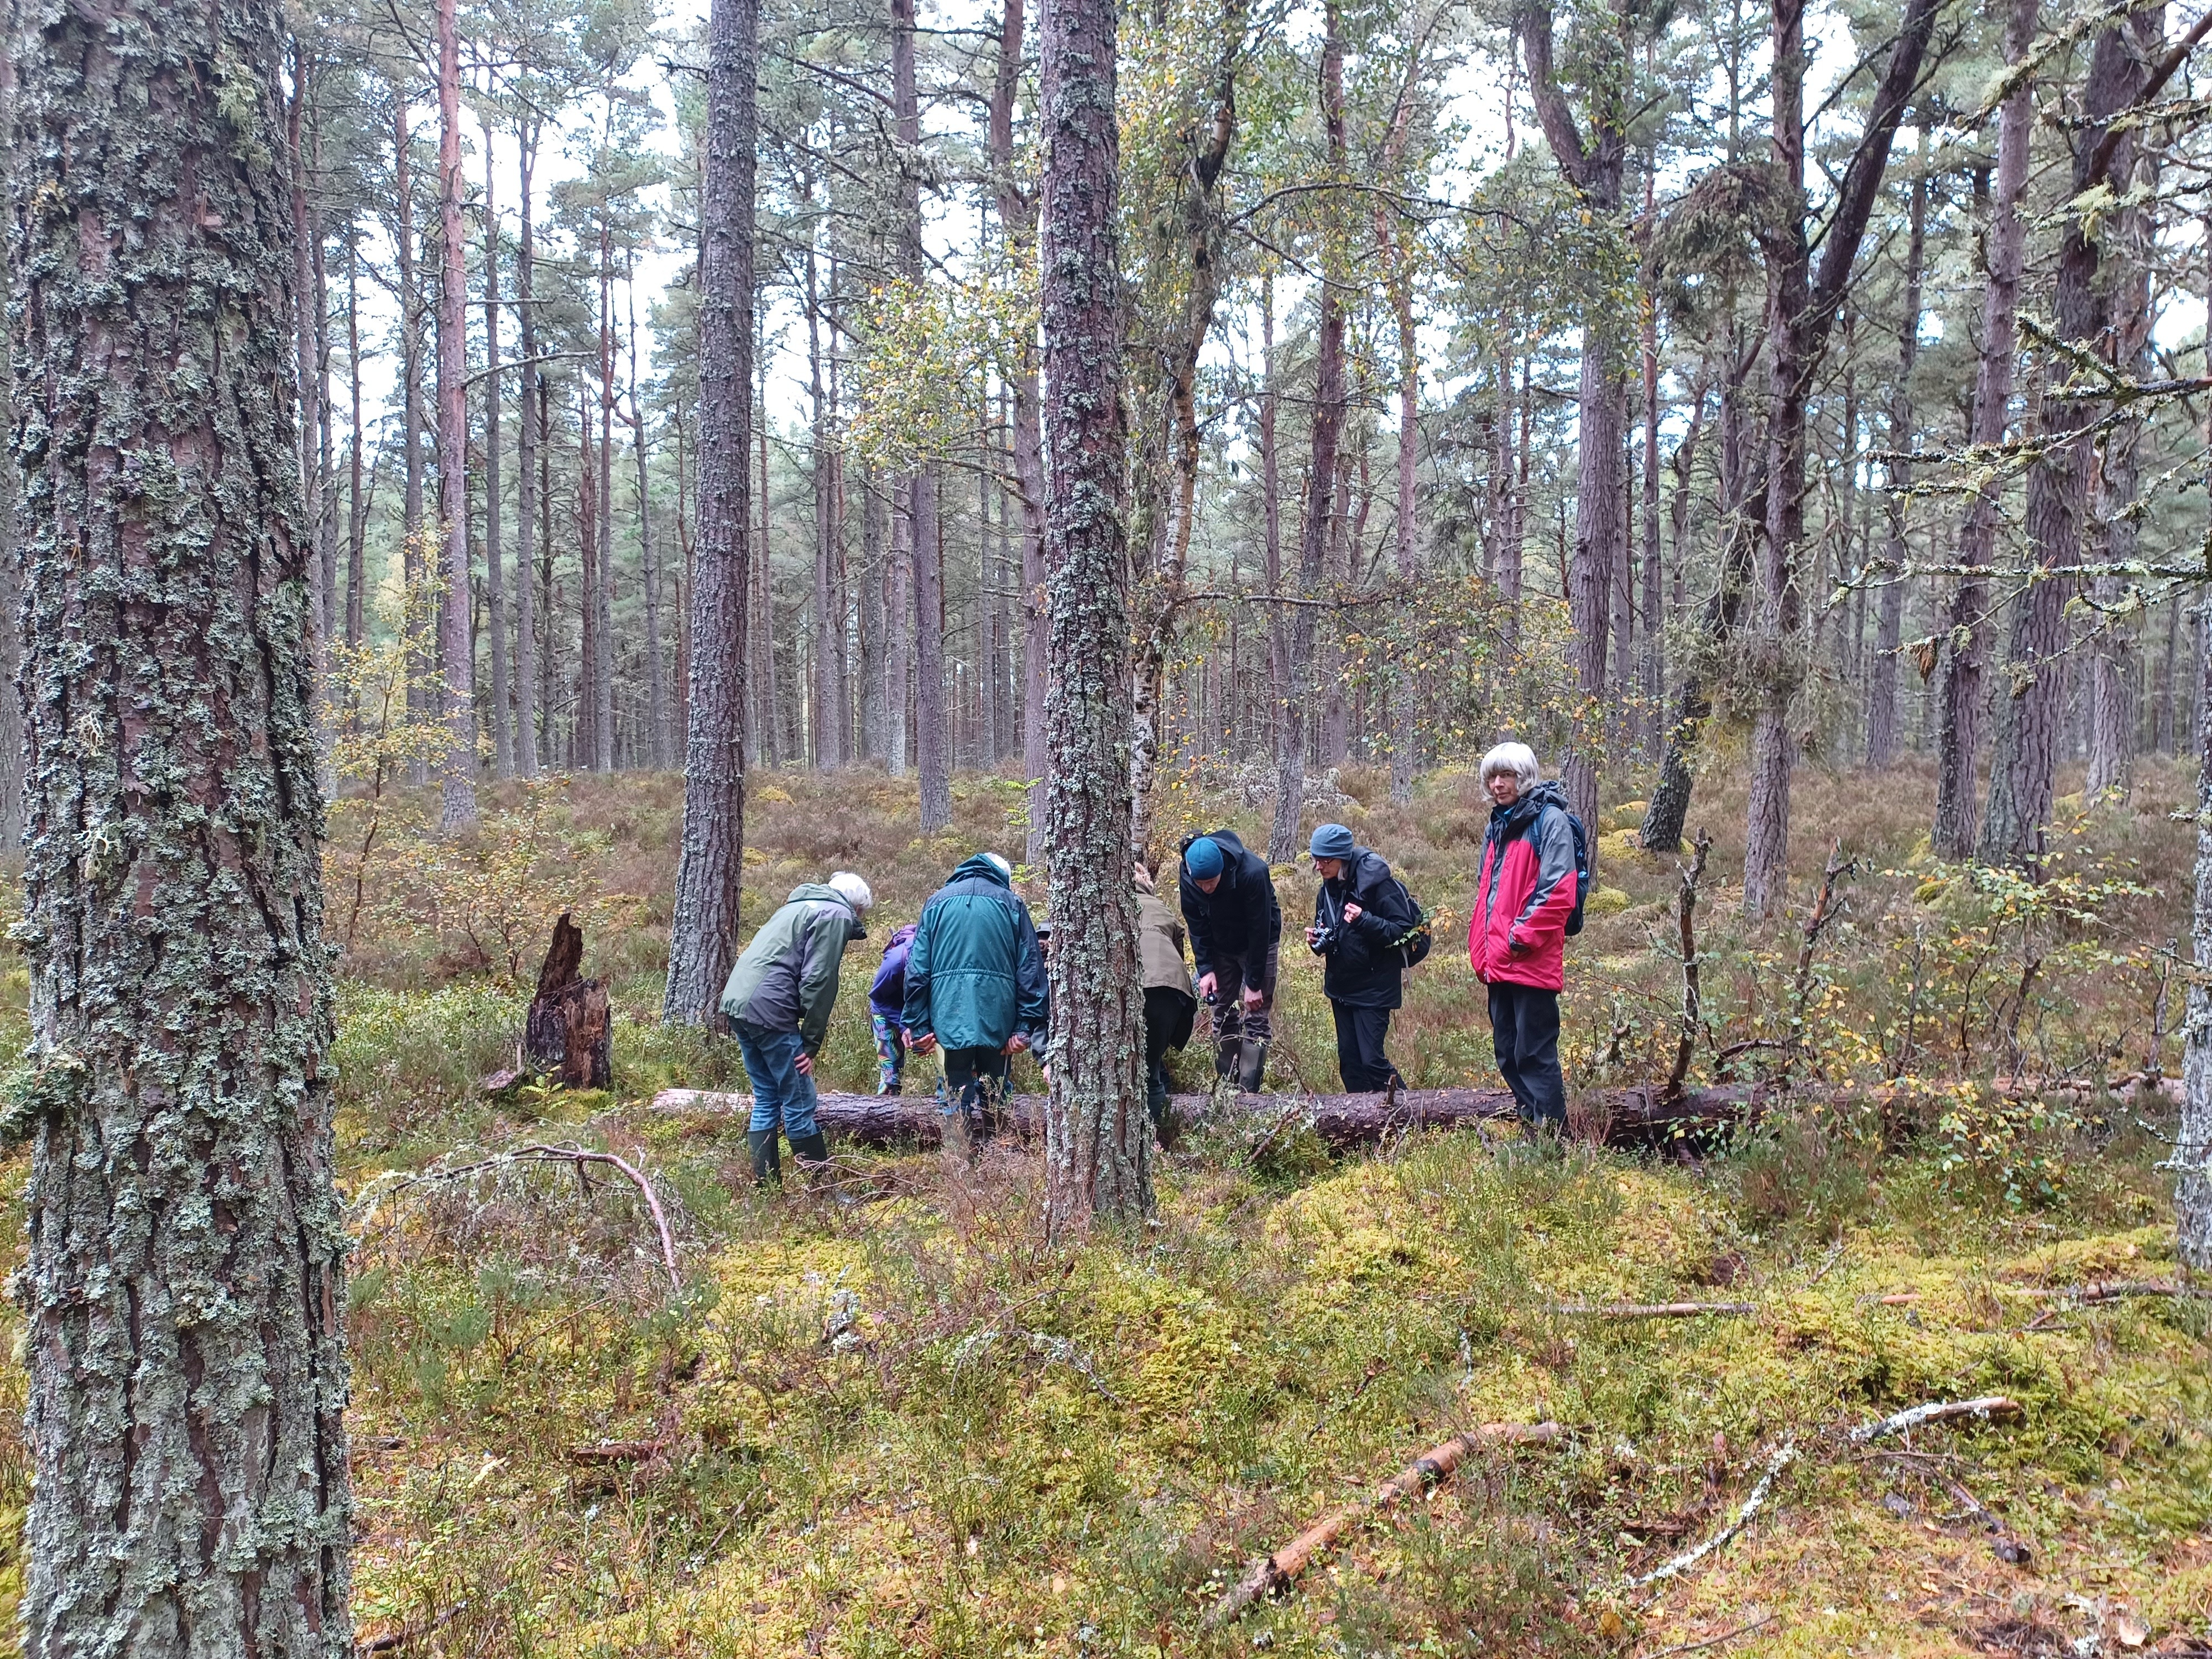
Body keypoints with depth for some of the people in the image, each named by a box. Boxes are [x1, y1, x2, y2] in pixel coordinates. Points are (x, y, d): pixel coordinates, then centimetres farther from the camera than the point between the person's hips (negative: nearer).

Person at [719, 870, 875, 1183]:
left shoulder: (797, 906, 26)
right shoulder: (837, 915, -1)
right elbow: (819, 982, -10)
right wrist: (811, 1044, -6)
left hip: (735, 1002, 9)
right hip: (768, 1011, -9)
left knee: (766, 1100, 17)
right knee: (800, 1105, -2)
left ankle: (765, 1182, 19)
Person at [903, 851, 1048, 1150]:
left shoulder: (937, 902, 15)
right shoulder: (1010, 903, 10)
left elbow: (918, 968, 8)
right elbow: (1030, 969, 2)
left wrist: (918, 1025, 7)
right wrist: (1026, 1026, 1)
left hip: (949, 1015, 1)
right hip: (997, 1016, 0)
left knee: (955, 1091, 6)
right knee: (994, 1095, 12)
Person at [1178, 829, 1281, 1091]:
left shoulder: (1253, 872, -36)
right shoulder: (1188, 878, -22)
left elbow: (1260, 929, -28)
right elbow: (1196, 926, -8)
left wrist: (1254, 983, -23)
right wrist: (1206, 969, -15)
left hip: (1260, 944, -4)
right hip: (1221, 947, 4)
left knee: (1256, 1018, -8)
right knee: (1223, 1015, 6)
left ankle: (1248, 1091, -7)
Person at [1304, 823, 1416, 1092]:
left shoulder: (1377, 882, -16)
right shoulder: (1327, 890, 7)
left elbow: (1403, 930, -18)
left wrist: (1363, 920, -31)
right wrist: (1317, 941, -4)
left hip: (1373, 987, -7)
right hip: (1340, 986, 7)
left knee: (1371, 1060, -9)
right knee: (1349, 1060, 10)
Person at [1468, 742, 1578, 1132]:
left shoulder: (1550, 820, -8)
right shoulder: (1497, 826, 18)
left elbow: (1557, 891, -16)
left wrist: (1521, 938, -17)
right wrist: (1481, 949, 13)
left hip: (1533, 964, -8)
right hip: (1498, 964, 8)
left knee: (1534, 1054, -6)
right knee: (1507, 1053, 13)